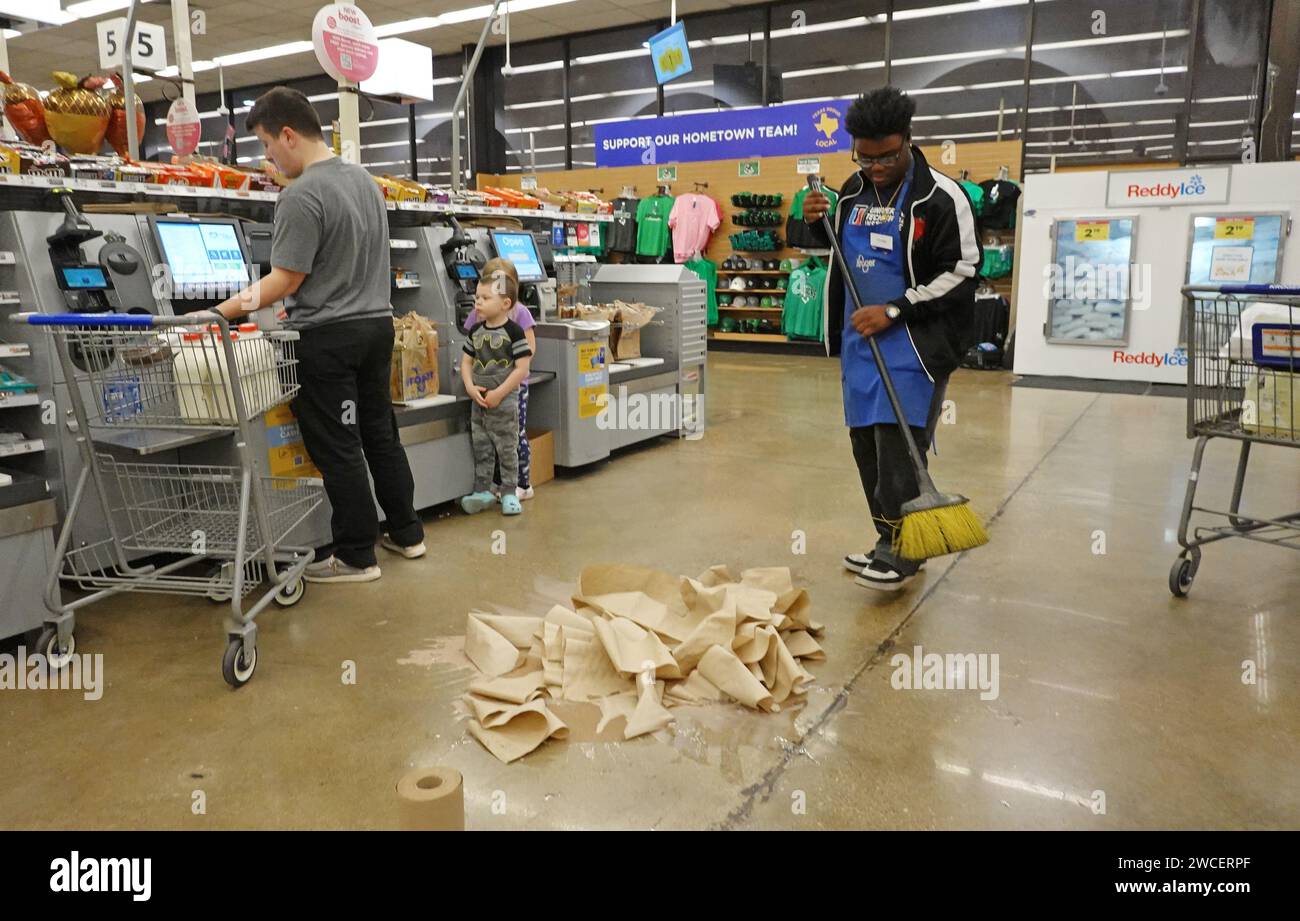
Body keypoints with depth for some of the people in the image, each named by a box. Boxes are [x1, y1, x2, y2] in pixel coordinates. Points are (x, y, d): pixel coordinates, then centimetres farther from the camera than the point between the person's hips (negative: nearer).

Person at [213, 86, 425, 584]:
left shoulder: (302, 196, -17)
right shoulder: (364, 178, 10)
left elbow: (286, 280, -16)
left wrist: (223, 311, -7)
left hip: (329, 338, -8)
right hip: (377, 323, 8)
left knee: (338, 450, 1)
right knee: (381, 434, 16)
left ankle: (356, 556, 11)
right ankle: (406, 533, 26)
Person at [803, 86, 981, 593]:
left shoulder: (940, 196, -9)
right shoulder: (853, 191, 10)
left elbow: (961, 272, -10)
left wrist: (894, 310, -17)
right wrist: (818, 224, 4)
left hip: (912, 341, -7)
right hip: (859, 338, 7)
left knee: (899, 444, -12)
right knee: (866, 444, 9)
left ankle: (901, 551, -1)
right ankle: (890, 544, 21)